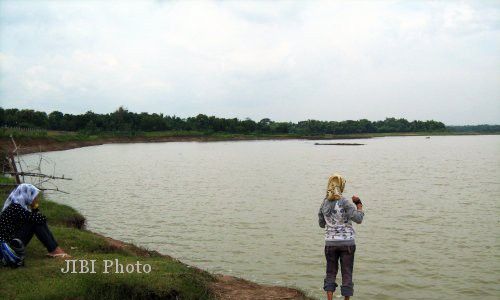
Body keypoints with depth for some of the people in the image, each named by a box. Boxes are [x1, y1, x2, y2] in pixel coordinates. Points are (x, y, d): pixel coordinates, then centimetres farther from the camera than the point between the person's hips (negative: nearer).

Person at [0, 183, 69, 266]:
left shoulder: (22, 206, 7)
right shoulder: (15, 208, -21)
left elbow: (40, 219, 10)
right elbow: (39, 218, -25)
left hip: (15, 240, 9)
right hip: (7, 243, -9)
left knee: (39, 221, -2)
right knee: (36, 222, -18)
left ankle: (56, 249, -7)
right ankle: (54, 250, -16)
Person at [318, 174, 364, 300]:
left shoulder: (324, 203, 1)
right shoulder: (344, 202, -13)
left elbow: (321, 224, 12)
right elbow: (358, 219, -17)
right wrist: (359, 204, -5)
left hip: (330, 242, 3)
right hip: (347, 242, -3)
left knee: (331, 273, 12)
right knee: (347, 273, 8)